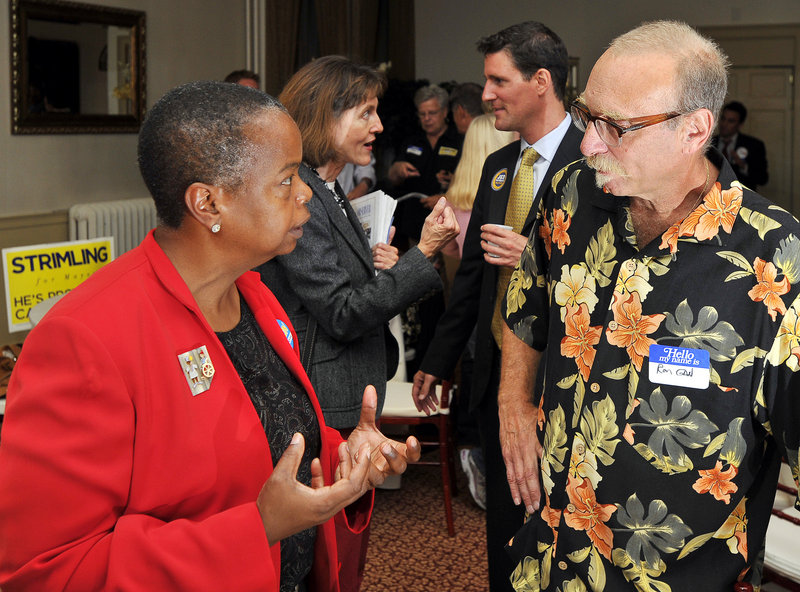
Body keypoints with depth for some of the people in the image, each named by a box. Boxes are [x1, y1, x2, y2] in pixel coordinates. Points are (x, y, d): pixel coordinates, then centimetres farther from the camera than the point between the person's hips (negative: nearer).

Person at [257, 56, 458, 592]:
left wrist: (376, 267, 1)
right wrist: (422, 254, -24)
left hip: (350, 405, 10)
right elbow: (340, 314, -21)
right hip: (325, 409, -10)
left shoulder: (329, 192, 13)